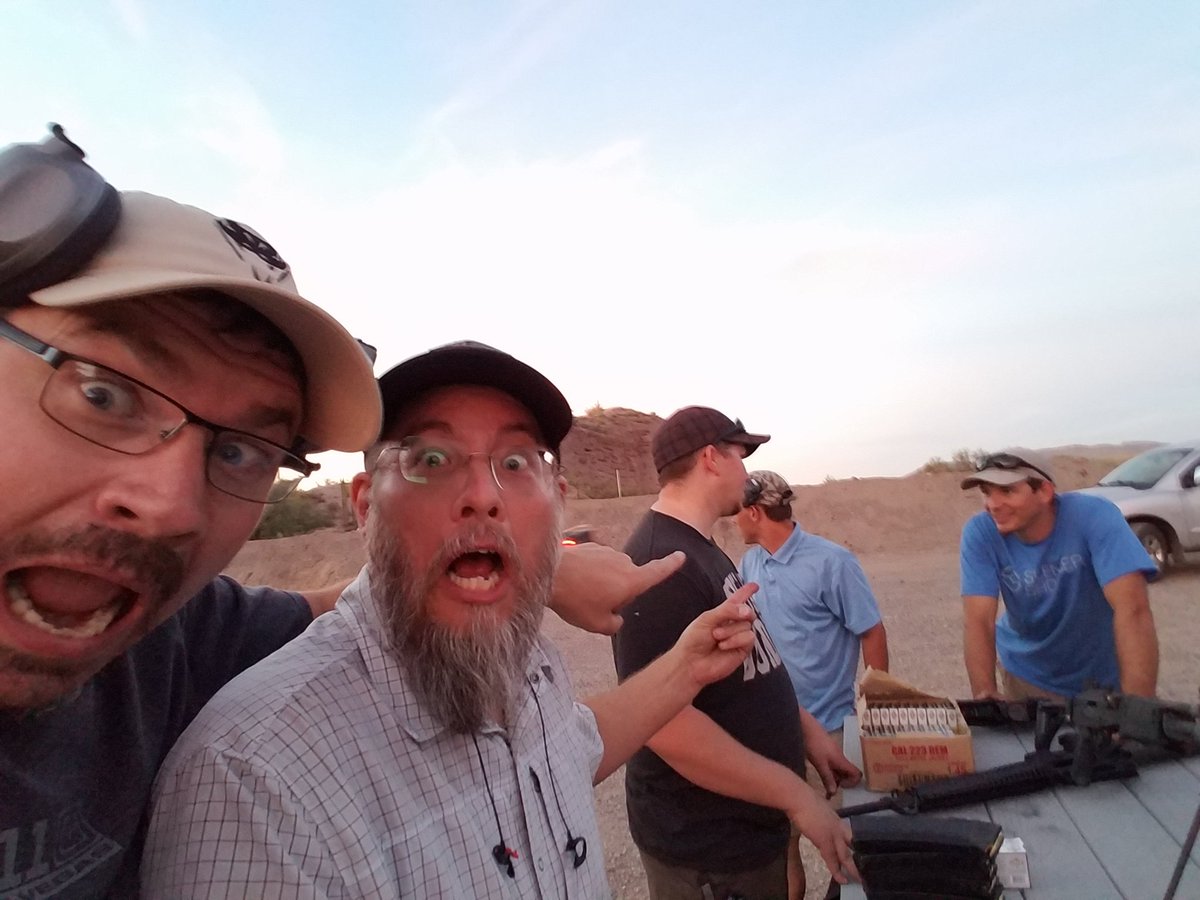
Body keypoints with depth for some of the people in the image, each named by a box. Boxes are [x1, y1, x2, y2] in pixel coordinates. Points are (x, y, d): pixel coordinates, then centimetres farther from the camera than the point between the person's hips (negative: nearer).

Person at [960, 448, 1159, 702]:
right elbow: (978, 621, -25)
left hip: (1103, 675, 0)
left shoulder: (1094, 517, -26)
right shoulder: (979, 533, -21)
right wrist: (985, 695, -37)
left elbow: (1132, 610, -34)